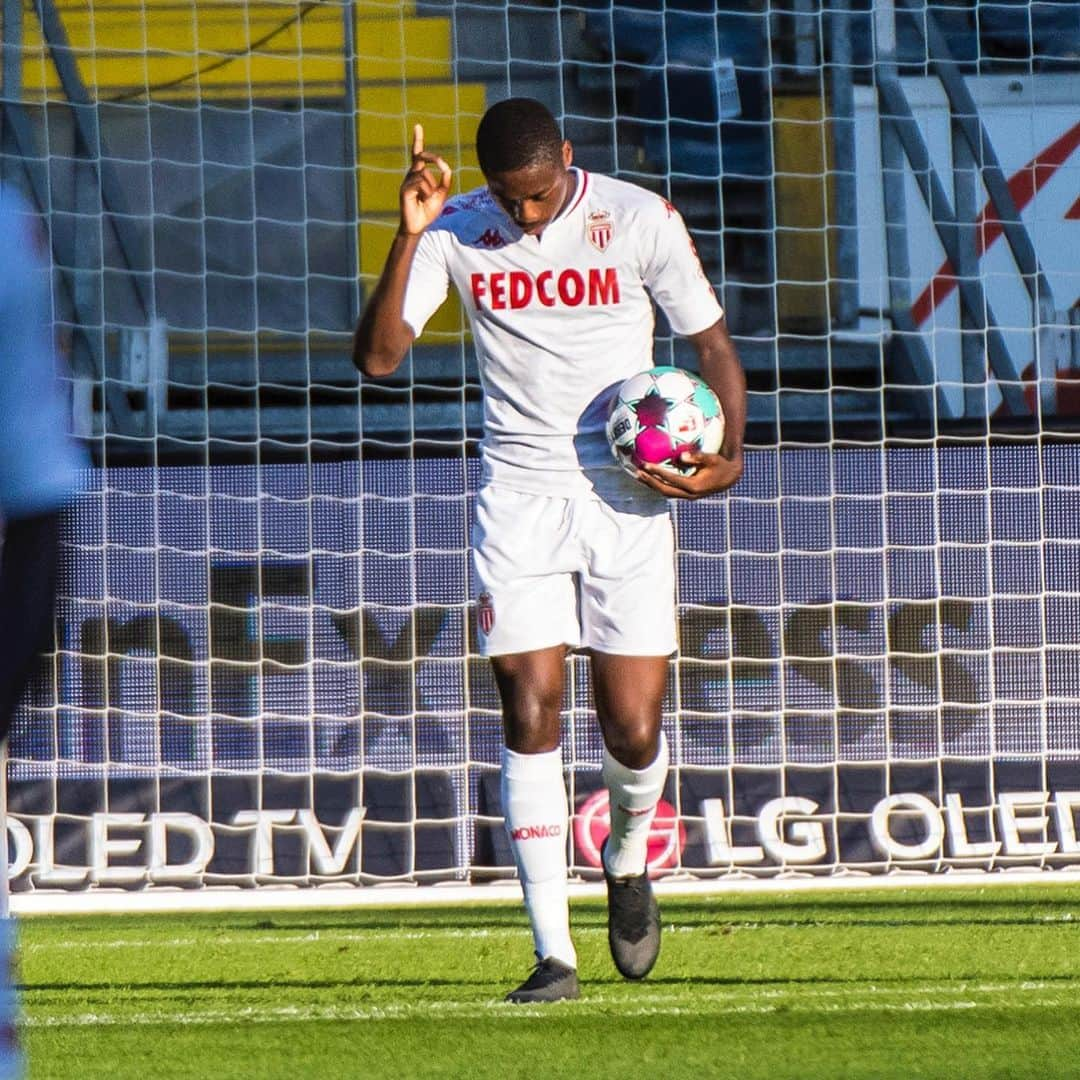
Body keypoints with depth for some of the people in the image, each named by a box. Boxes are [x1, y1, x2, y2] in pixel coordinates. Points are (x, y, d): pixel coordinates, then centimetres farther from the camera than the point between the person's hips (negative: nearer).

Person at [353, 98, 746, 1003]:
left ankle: (628, 860, 30)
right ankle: (553, 953, -7)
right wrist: (410, 237, -19)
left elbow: (713, 345, 5)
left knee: (633, 729, -5)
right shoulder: (457, 233, 0)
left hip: (627, 497, -1)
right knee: (531, 715, -10)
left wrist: (729, 456, -12)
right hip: (518, 497, 1)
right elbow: (377, 356, -8)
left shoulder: (638, 220, -3)